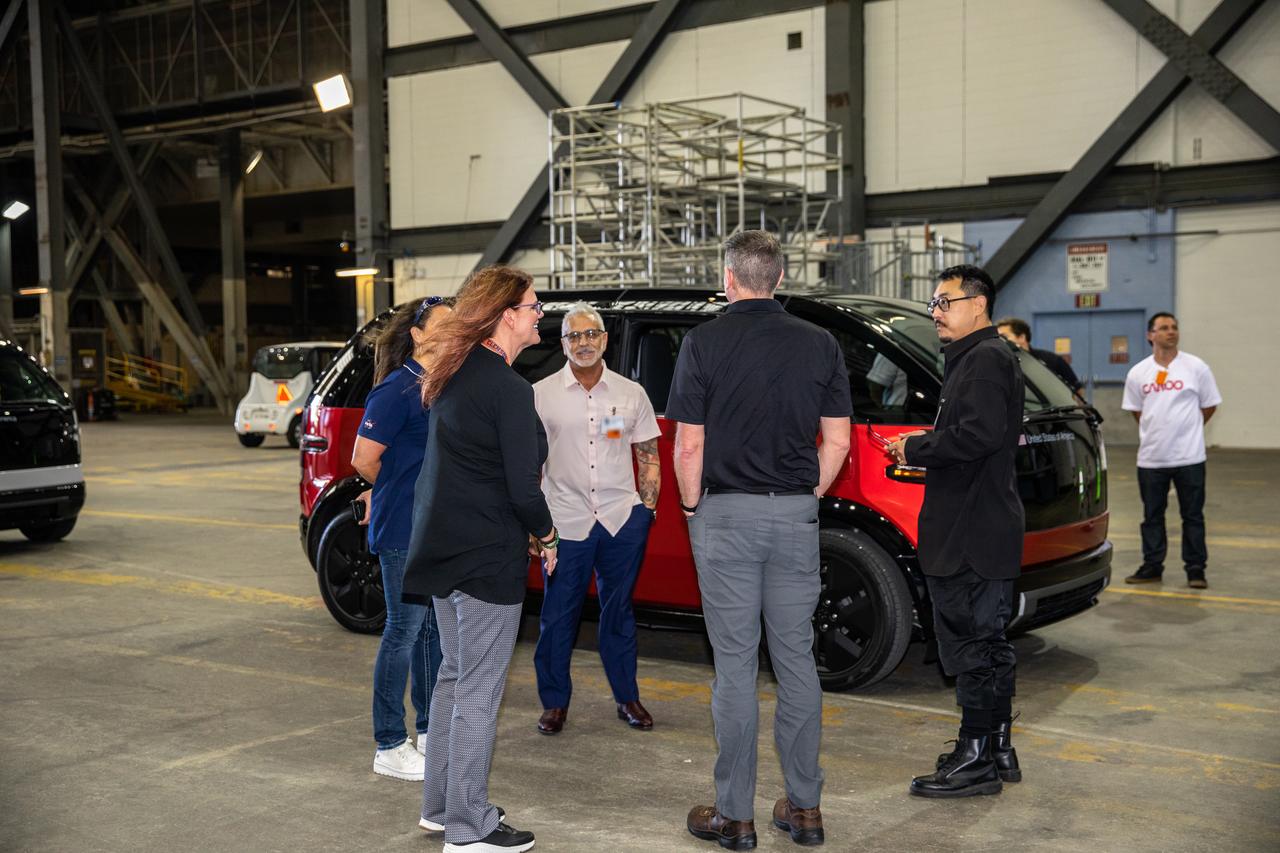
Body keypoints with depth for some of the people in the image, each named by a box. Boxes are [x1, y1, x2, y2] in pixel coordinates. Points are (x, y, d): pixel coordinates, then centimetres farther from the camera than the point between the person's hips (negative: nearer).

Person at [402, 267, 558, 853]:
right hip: (487, 557, -9)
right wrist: (547, 537, -1)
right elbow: (523, 486, -19)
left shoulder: (454, 375, 9)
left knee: (454, 675, 19)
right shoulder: (509, 389, -18)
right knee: (479, 691, 1)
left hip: (442, 549, 9)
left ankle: (439, 805, 31)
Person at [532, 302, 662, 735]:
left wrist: (647, 507, 5)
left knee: (619, 612, 12)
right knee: (558, 615, 4)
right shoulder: (541, 394, 2)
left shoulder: (631, 393, 7)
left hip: (623, 519, 2)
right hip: (566, 520, -1)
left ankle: (627, 697, 23)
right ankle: (554, 702, 17)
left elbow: (648, 455, 13)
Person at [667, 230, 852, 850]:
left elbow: (689, 444, -8)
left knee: (735, 664, 2)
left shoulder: (704, 342, -7)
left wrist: (691, 504, 6)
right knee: (796, 658, 11)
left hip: (726, 515, -3)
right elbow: (837, 440, 5)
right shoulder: (820, 344, 3)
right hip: (797, 518, 3)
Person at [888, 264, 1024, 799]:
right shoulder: (975, 357, 20)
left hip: (973, 537, -11)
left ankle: (976, 760, 3)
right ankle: (996, 749, 26)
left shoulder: (985, 358, -13)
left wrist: (917, 449, -14)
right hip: (979, 532, 11)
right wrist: (924, 446, 8)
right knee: (987, 642, 16)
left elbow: (979, 434, -26)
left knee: (971, 644, -4)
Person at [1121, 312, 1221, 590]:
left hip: (1189, 457, -2)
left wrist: (1186, 431, 10)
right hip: (1151, 458, 2)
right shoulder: (1138, 373, 4)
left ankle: (1195, 569, 12)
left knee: (1193, 515, 4)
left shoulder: (1196, 368, -3)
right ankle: (1152, 566, 20)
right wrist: (1156, 433, 12)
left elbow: (1209, 405, 6)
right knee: (1152, 515, 10)